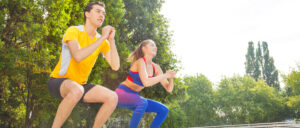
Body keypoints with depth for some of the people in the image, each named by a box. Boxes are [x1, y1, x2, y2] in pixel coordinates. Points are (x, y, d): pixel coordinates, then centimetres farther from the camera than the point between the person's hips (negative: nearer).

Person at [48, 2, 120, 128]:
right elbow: (78, 56, -34)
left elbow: (115, 66, -8)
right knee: (77, 90, -40)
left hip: (80, 84, 6)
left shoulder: (102, 41, 2)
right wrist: (102, 38, -27)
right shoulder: (73, 31, -14)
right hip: (59, 81, -6)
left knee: (112, 97, -14)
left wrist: (111, 40, -16)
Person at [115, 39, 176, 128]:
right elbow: (146, 82, -35)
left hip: (132, 97, 8)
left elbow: (169, 89, 2)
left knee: (164, 110, -1)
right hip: (122, 93, -8)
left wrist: (171, 78, -19)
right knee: (143, 102, -37)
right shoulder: (140, 62, -18)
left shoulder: (156, 68, 3)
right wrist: (165, 75, -25)